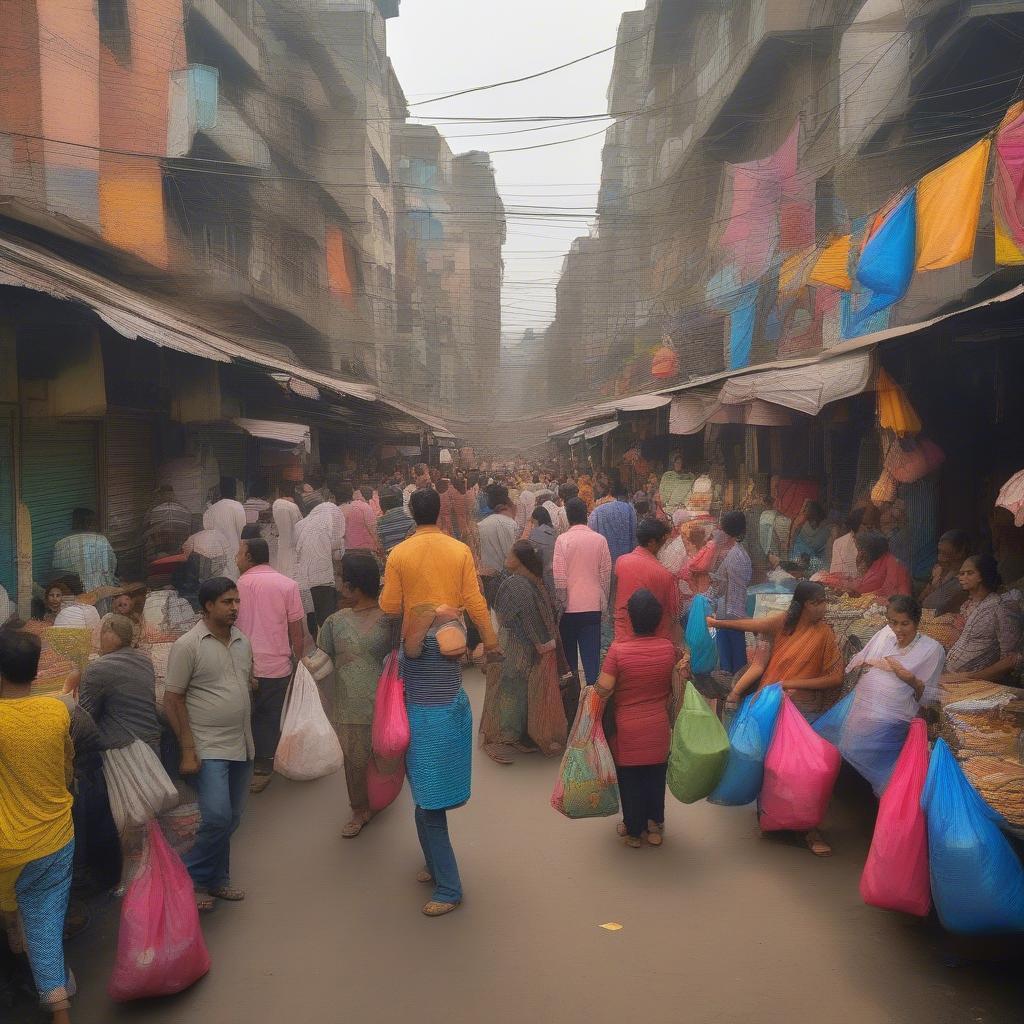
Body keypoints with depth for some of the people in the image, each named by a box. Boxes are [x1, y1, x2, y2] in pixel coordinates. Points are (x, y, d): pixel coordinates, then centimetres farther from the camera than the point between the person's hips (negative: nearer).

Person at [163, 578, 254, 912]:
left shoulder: (242, 641, 8)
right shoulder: (188, 645, -11)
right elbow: (172, 700, -11)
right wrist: (188, 751, -14)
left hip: (241, 747, 7)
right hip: (209, 749, -6)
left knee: (231, 819, 13)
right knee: (218, 818, -14)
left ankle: (216, 880, 30)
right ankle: (192, 878, 9)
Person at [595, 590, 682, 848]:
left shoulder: (618, 648, -21)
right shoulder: (668, 648, -11)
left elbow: (604, 688, -20)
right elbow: (674, 684, 6)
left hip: (627, 730, -2)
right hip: (658, 729, 2)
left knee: (630, 780, 14)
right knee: (656, 777, 20)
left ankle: (634, 831, 27)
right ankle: (655, 826, 31)